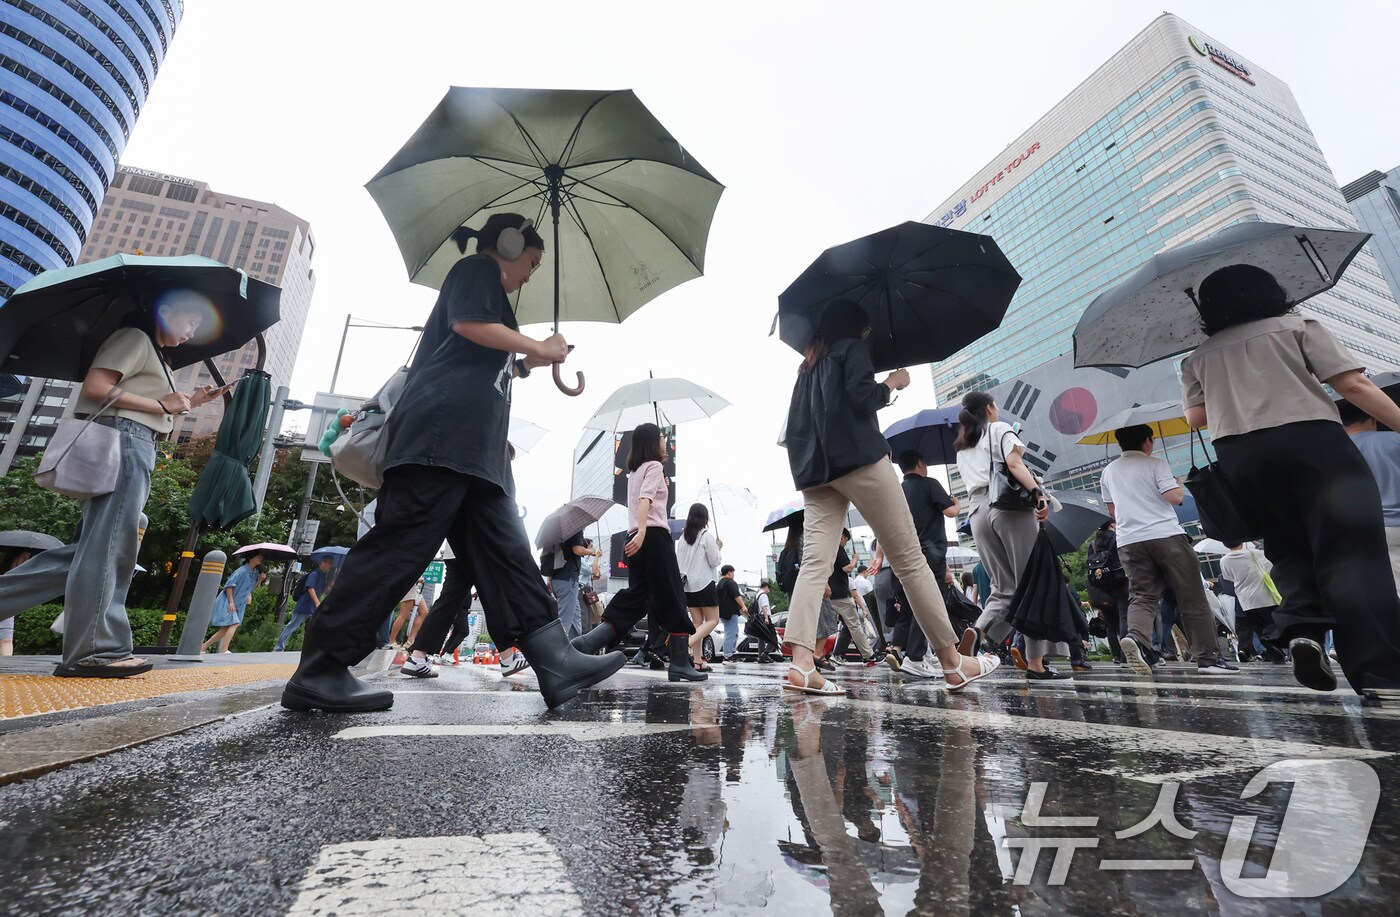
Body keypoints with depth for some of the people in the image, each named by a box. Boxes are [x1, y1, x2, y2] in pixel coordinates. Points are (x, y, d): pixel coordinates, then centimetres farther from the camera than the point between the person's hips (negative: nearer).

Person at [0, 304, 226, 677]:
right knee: (108, 546, -11)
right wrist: (161, 404, -11)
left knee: (94, 546, 10)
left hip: (136, 448, 10)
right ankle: (95, 651, -9)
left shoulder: (155, 353, 27)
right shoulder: (135, 337, -1)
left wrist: (191, 402, 16)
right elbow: (95, 387, -14)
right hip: (123, 440, -10)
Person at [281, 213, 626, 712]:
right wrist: (539, 347, -2)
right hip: (442, 433, -10)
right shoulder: (477, 268, 9)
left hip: (475, 448, 10)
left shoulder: (487, 289, 35)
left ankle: (555, 661, -5)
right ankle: (319, 672, -7)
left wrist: (525, 363, 32)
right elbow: (469, 324, -12)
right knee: (401, 545, -13)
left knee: (506, 551, -2)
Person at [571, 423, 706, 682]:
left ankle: (585, 644, -9)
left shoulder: (635, 471, 24)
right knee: (672, 598, -2)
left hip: (638, 538, 9)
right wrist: (642, 531, -31)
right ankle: (680, 664, 3)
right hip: (653, 536, -9)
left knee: (635, 599, 5)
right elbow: (645, 500, -21)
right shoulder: (654, 466, -3)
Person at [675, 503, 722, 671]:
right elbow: (714, 562, -7)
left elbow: (678, 562, 11)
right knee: (712, 620, 2)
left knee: (697, 621, 9)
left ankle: (697, 661, 3)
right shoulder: (707, 536, -9)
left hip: (687, 584, 6)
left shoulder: (682, 537, 8)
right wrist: (717, 547, 8)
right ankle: (687, 645, -19)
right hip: (704, 583, -6)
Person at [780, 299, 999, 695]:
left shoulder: (808, 364, 26)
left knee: (815, 563, -6)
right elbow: (864, 397, -9)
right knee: (909, 559, -1)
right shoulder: (852, 348, 6)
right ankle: (952, 663, 5)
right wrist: (893, 383, 7)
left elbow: (797, 423, 22)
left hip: (815, 471, 7)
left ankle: (801, 665, -19)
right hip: (858, 459, -6)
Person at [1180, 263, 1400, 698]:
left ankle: (1300, 627, -7)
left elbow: (1195, 417, 11)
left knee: (1288, 550, 16)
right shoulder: (1298, 325, 13)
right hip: (1312, 442, -2)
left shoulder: (1198, 358, 18)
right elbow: (1353, 385, 2)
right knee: (1351, 552, -3)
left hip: (1241, 458, 2)